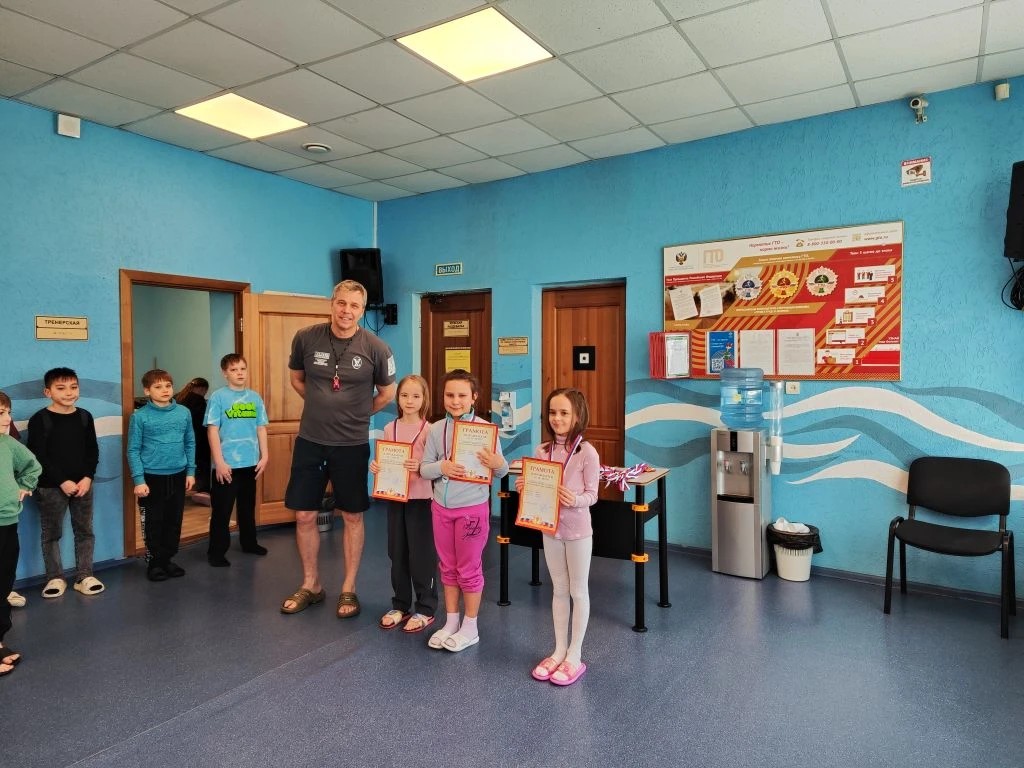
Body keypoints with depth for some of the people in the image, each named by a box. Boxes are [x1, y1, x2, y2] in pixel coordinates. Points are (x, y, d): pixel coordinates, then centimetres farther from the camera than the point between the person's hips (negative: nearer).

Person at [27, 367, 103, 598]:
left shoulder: (85, 417, 4)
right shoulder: (39, 420, -8)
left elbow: (93, 452, 5)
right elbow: (38, 457, -11)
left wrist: (87, 478, -8)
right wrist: (62, 481, -16)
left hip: (82, 484, 3)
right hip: (50, 487, -3)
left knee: (84, 531, 8)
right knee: (51, 534, 7)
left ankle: (84, 576, 18)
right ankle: (55, 577, 20)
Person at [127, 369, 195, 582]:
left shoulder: (184, 413, 0)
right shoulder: (140, 417, -9)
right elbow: (133, 450, -7)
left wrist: (190, 471, 6)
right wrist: (138, 480, -11)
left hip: (178, 476, 3)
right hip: (152, 477, -3)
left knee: (174, 521, 13)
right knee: (153, 523, 7)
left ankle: (168, 559, 28)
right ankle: (155, 562, 22)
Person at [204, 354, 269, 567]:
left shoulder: (255, 397, 5)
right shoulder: (218, 397, -7)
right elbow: (212, 430, -9)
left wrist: (264, 456, 4)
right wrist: (219, 462, -13)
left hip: (250, 463, 4)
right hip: (227, 464, -4)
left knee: (248, 507, 18)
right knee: (221, 510, 3)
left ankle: (249, 542, 33)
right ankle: (216, 552, 14)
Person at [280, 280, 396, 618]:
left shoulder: (376, 348, -11)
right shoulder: (306, 338, -6)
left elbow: (387, 393, 4)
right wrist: (323, 407, 9)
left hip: (352, 444, -2)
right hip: (310, 441, 2)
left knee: (352, 516, 9)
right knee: (304, 516, 9)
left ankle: (349, 589, 25)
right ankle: (311, 585, 28)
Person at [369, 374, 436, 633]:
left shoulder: (429, 429, -9)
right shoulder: (390, 429, 6)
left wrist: (421, 468, -28)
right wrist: (375, 467, -7)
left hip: (420, 499, -5)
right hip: (394, 498, 5)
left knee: (421, 555, 3)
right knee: (397, 554, 14)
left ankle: (425, 609, 17)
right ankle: (400, 606, 29)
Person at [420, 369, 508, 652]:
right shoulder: (436, 429, 0)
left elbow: (501, 471, -6)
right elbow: (424, 468, 1)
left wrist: (498, 464, -29)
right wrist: (441, 467, -20)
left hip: (472, 508, -4)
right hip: (441, 507, 4)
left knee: (469, 568, 8)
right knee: (448, 567, 17)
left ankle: (470, 627, 24)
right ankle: (451, 622, 32)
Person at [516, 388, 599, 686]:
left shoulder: (587, 452, -15)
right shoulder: (542, 450, 0)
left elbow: (592, 495, -12)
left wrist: (575, 499, -32)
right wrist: (524, 488, -12)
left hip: (578, 530, -5)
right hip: (550, 528, 5)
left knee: (578, 592, 10)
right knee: (559, 590, 17)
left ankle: (575, 656, 22)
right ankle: (559, 650, 30)